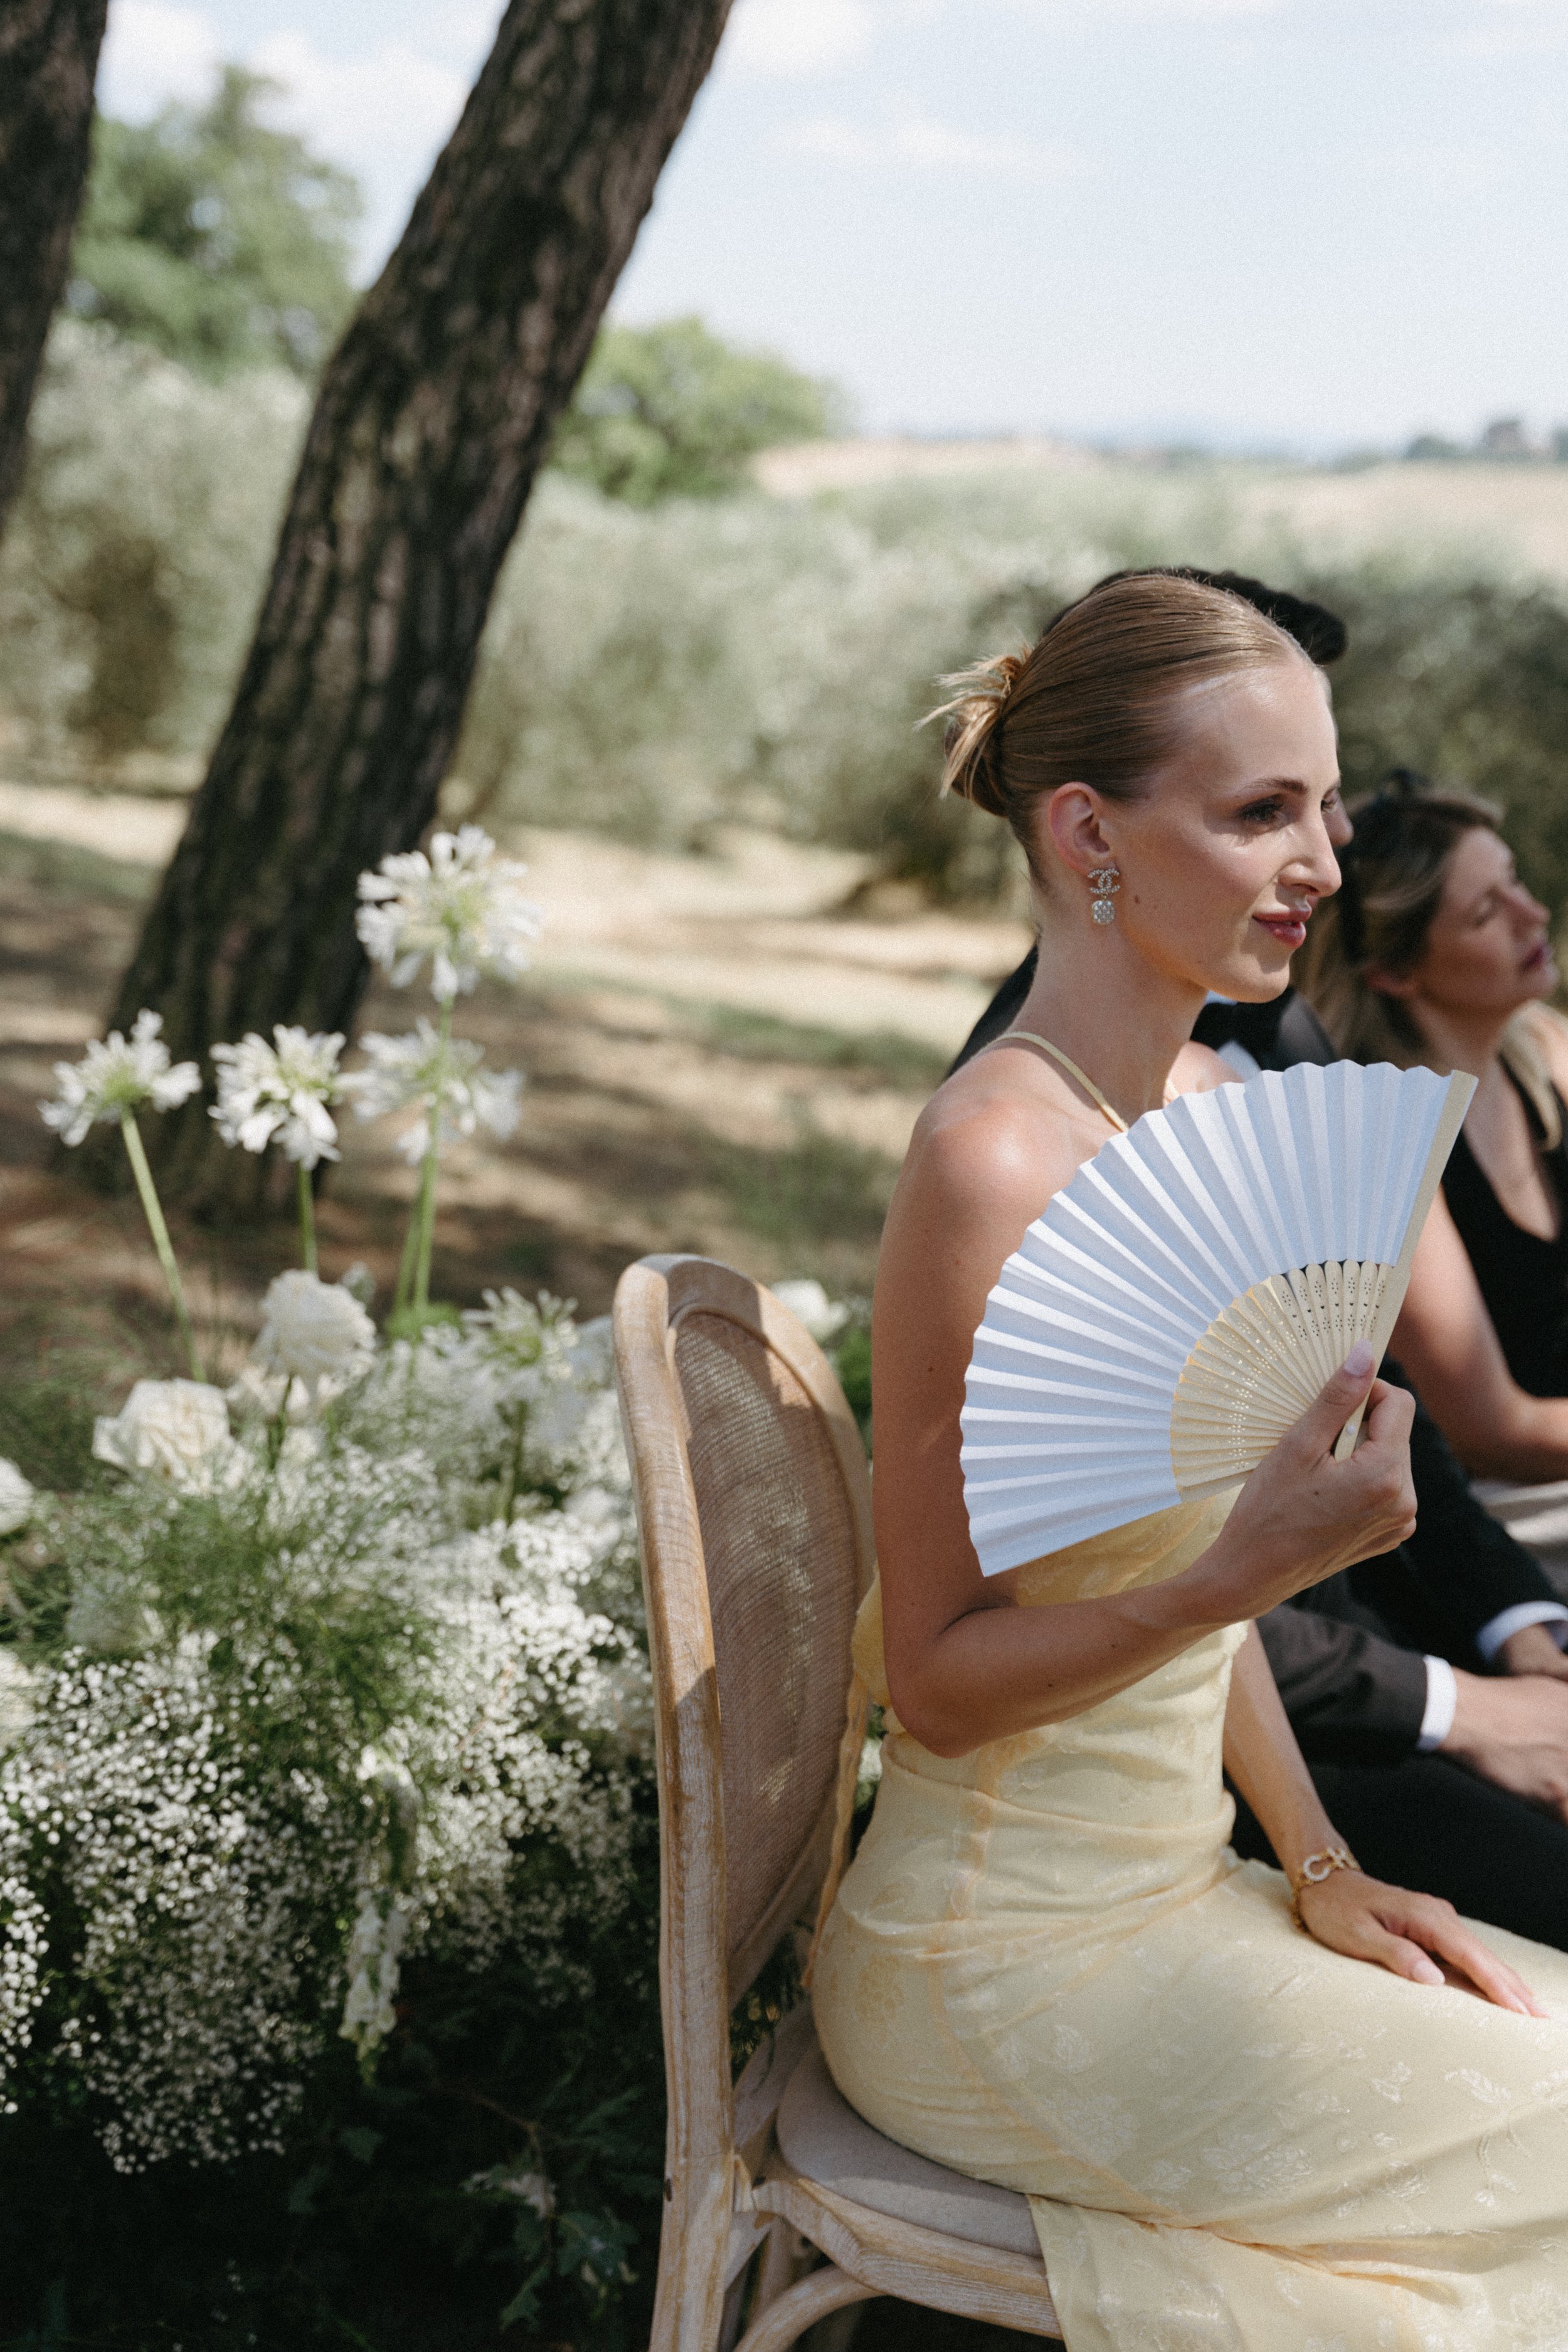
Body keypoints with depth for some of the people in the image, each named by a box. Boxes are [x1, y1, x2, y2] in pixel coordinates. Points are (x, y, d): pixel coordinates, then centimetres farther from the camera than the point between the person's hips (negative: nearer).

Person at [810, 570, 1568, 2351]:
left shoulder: (1216, 1112, 4)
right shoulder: (995, 1161, -23)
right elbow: (939, 1681, -19)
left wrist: (1317, 1867, 6)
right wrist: (1247, 1572, -32)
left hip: (1174, 1883, 8)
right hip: (1006, 1973, -8)